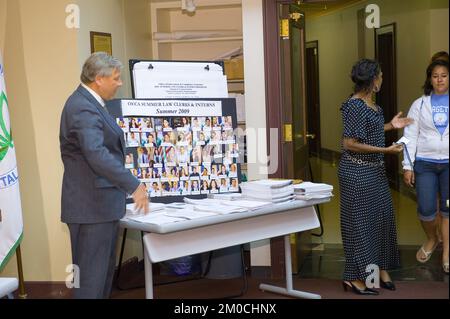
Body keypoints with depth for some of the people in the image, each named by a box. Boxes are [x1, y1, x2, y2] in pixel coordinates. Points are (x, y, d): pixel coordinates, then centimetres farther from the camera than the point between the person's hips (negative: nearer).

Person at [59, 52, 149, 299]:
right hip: (92, 206, -11)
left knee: (104, 270, 18)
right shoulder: (83, 107, -19)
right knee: (91, 275, -4)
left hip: (100, 203, 11)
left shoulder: (89, 103, 14)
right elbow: (96, 154, -31)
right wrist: (133, 186, -29)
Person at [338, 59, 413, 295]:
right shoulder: (355, 106, -19)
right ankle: (354, 278, 10)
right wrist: (385, 150, -21)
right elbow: (350, 144, -22)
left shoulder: (370, 103, 8)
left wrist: (391, 126, 16)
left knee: (381, 218, 15)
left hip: (375, 171, 9)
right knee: (360, 222, -1)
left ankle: (380, 269, 27)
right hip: (358, 172, -9)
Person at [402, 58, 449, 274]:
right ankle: (431, 239, 29)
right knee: (426, 209, -2)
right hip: (425, 163, 0)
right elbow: (410, 136, 1)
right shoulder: (419, 105, 2)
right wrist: (408, 167, -3)